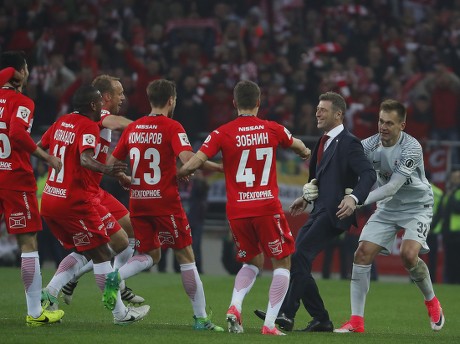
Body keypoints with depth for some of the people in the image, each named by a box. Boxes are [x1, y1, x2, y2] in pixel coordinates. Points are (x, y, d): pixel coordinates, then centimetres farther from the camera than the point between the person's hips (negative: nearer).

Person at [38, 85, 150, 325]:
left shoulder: (62, 122, 9)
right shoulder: (88, 127, -13)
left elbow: (39, 148, 18)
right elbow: (85, 158, -30)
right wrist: (105, 170, -46)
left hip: (49, 199, 8)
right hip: (75, 203, -8)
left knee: (83, 253, 19)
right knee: (101, 255, 1)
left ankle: (49, 293, 4)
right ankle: (120, 313, 4)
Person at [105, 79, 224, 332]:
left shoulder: (132, 128, 8)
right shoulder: (172, 127, -9)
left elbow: (110, 164, 11)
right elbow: (188, 159, -23)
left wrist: (126, 180, 30)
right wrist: (220, 167, -10)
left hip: (138, 202, 5)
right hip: (165, 202, -5)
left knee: (150, 255, 18)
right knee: (186, 256, 6)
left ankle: (116, 277, -12)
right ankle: (201, 318, 7)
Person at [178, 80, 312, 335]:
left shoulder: (222, 133, -3)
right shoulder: (273, 130, 2)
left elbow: (192, 164, -11)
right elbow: (298, 146, 24)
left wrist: (180, 174, 12)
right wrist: (305, 152, 48)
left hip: (237, 210, 2)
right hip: (267, 207, -2)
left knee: (253, 262, 21)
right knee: (282, 262, 11)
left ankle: (235, 306, -3)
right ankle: (269, 324, -1)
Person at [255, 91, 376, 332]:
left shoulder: (348, 143, -9)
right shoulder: (325, 142, 19)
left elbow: (368, 174, -20)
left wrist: (354, 198, -34)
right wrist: (307, 197, 22)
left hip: (334, 212, -10)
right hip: (319, 211, 10)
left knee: (300, 256, -19)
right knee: (296, 259, 5)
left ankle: (285, 314, -21)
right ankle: (321, 320, 10)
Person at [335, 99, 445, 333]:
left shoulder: (411, 147, -25)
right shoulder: (371, 145, -11)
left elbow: (392, 187, -31)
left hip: (416, 207, -5)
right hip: (387, 208, 5)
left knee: (408, 254, -25)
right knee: (362, 254, -10)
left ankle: (431, 301, 4)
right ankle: (356, 320, -5)